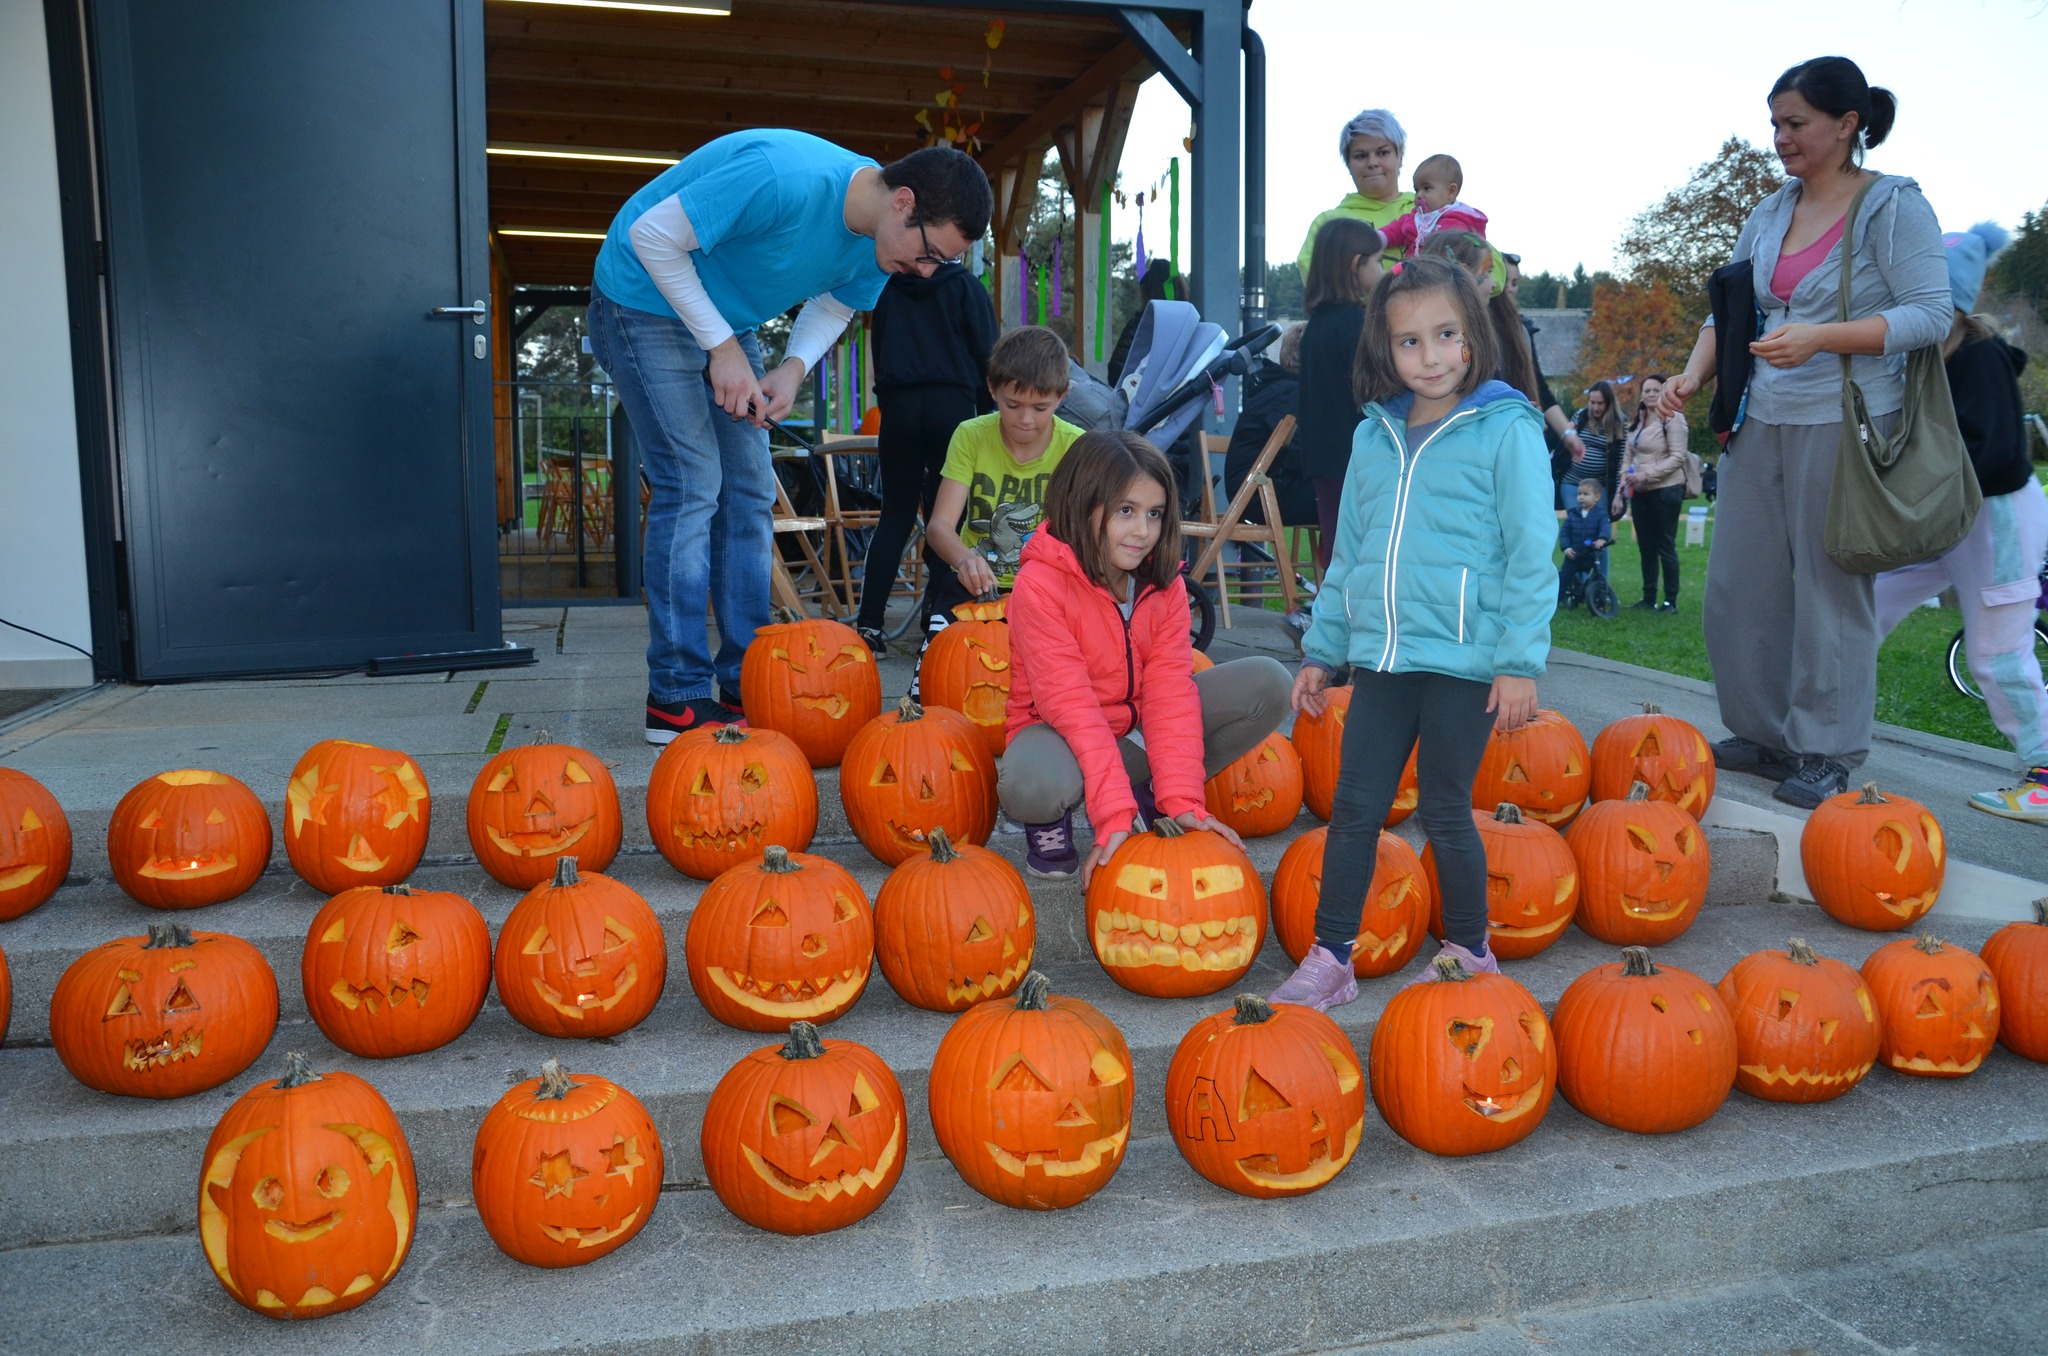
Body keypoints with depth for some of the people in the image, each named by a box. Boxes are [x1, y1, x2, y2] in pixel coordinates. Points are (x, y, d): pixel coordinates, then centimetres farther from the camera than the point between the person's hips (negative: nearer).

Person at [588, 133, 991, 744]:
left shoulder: (879, 240, -10)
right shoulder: (785, 178, -35)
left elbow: (834, 304, 8)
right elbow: (652, 235, -27)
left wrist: (794, 367, -13)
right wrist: (723, 347, -25)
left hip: (725, 319, 8)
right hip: (644, 300, -8)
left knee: (750, 492, 3)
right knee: (692, 484, -15)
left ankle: (744, 683, 9)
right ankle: (677, 698, -10)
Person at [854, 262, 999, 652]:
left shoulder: (887, 288, 12)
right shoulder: (965, 286, 4)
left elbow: (877, 352, 18)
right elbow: (986, 355, 2)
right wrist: (986, 413, 10)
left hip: (897, 405, 2)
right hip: (952, 404, -2)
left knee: (895, 516, 6)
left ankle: (869, 623, -3)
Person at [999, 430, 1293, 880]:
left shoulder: (1164, 583, -7)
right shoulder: (1040, 585, -23)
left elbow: (1170, 689, -16)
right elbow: (1071, 704, -29)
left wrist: (1181, 801, -28)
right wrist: (1114, 815, -36)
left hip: (1141, 727, 6)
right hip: (1063, 735, -5)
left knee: (1268, 682, -12)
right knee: (1033, 782, -43)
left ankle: (1150, 794, -3)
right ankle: (1051, 818, -4)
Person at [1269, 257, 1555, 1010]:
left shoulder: (1506, 431, -4)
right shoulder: (1374, 437, 11)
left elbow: (1531, 555, -7)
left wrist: (1521, 662, -12)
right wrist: (1322, 650, 17)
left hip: (1464, 660, -5)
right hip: (1381, 657, 5)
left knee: (1444, 811, 5)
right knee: (1354, 807, 7)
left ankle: (1470, 955, 25)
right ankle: (1329, 959, 17)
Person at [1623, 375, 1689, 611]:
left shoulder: (1672, 420, -8)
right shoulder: (1637, 422, 14)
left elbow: (1677, 457, -14)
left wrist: (1647, 474, -20)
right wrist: (1627, 473, 3)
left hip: (1665, 491, -7)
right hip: (1641, 492, 7)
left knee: (1665, 546, -2)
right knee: (1646, 547, 11)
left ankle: (1671, 601, 4)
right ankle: (1648, 598, 19)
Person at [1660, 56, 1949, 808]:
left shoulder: (1893, 205, -4)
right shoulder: (1769, 214, 13)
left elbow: (1932, 314, -11)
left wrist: (1821, 337, -23)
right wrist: (1693, 373, -4)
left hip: (1843, 424, -6)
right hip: (1761, 421, 6)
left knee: (1831, 590, -1)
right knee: (1739, 583, 7)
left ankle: (1826, 754, 11)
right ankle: (1764, 733, 21)